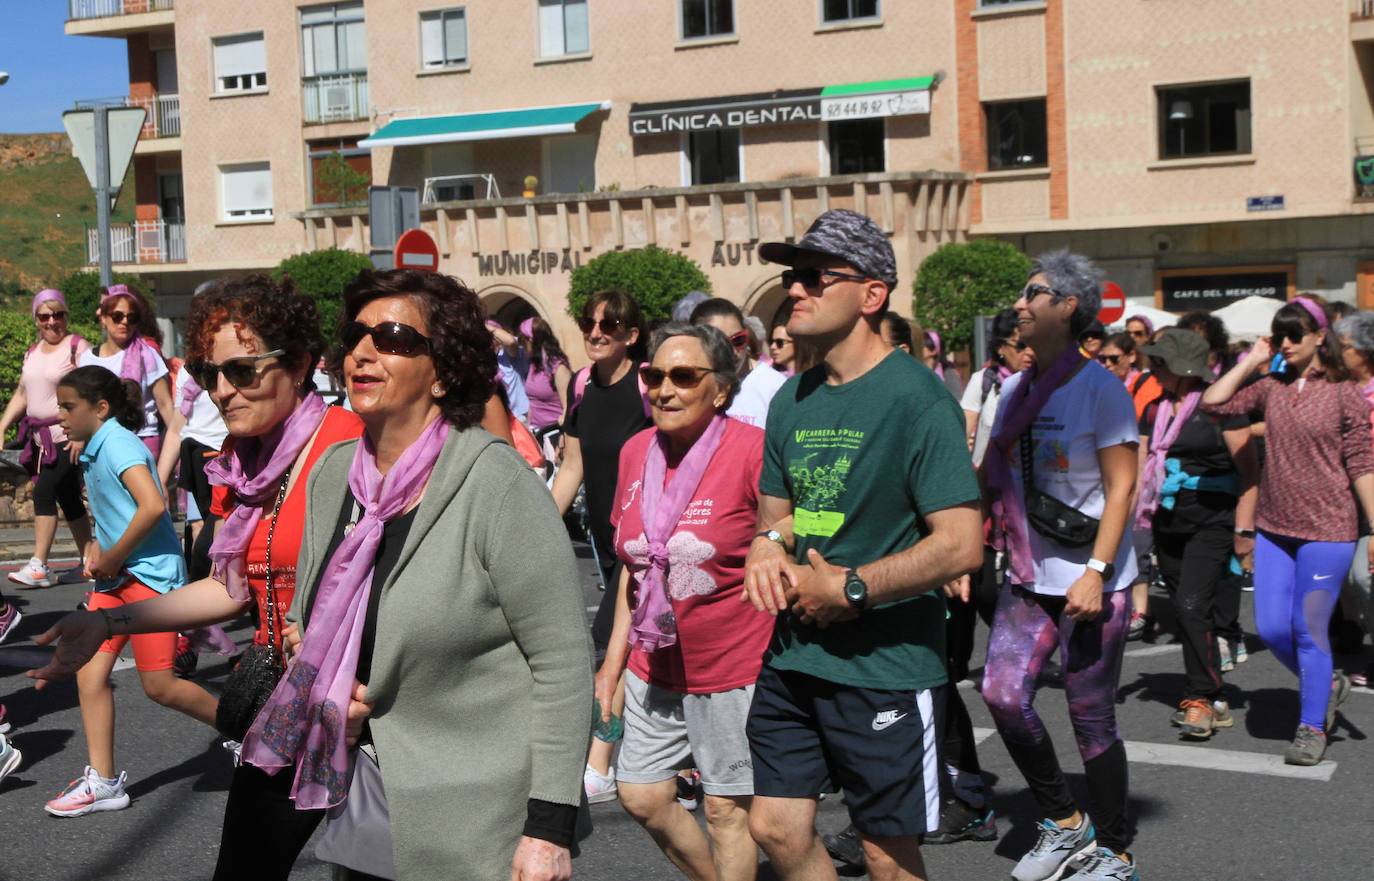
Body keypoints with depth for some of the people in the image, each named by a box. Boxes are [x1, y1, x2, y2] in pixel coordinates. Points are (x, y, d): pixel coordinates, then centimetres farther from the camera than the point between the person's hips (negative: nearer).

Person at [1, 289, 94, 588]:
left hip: (68, 437, -8)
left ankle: (38, 566, -14)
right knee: (69, 500, 11)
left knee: (44, 492, -16)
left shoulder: (78, 347, -7)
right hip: (41, 438, 8)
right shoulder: (32, 353, 17)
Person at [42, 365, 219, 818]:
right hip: (117, 577, 9)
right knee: (89, 672, 1)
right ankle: (103, 781, 7)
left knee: (159, 686, -5)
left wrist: (113, 557, -19)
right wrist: (97, 547, 11)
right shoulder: (92, 451, 14)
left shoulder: (119, 444, -15)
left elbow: (152, 507, -29)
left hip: (150, 573, -9)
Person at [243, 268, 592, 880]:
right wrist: (328, 695, -2)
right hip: (363, 787, 6)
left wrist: (550, 827, -18)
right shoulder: (330, 475, 5)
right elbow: (308, 625, 19)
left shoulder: (496, 483, -16)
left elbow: (562, 660, -16)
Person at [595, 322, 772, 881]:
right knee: (642, 797, 13)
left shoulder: (754, 450, -16)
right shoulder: (637, 452, 4)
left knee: (726, 808, 5)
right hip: (655, 666, 7)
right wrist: (615, 658, 14)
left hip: (733, 667, -6)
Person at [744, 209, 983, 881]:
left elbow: (960, 546, -19)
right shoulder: (791, 399, 9)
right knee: (775, 826, 11)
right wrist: (769, 546, -3)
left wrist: (848, 588, -17)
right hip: (793, 654, 7)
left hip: (886, 666, -7)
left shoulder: (917, 398, -14)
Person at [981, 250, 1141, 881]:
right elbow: (991, 477, 15)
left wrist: (1096, 572, -19)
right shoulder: (1015, 390, 10)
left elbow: (1121, 487, -11)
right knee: (1003, 695, -5)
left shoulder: (1099, 389, -9)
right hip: (1029, 578, 6)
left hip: (1091, 582, -6)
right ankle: (1064, 825, 17)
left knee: (1090, 718, 1)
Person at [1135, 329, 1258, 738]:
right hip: (1167, 525, 7)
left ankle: (1200, 699, -7)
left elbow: (1249, 468, -8)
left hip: (1211, 524, -7)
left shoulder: (1218, 405, -8)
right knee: (1187, 612, 10)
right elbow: (1138, 467, 13)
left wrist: (1244, 528, -11)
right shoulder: (1155, 410, 12)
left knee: (1192, 607, -16)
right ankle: (1213, 702, 19)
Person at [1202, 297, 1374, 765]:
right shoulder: (1272, 387, 7)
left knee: (1309, 630, 0)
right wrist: (1250, 362, 1)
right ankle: (1328, 684, 33)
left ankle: (1312, 727, 16)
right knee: (1271, 628, 5)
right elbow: (1213, 401, 0)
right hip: (1274, 528, 5)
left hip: (1326, 530, -5)